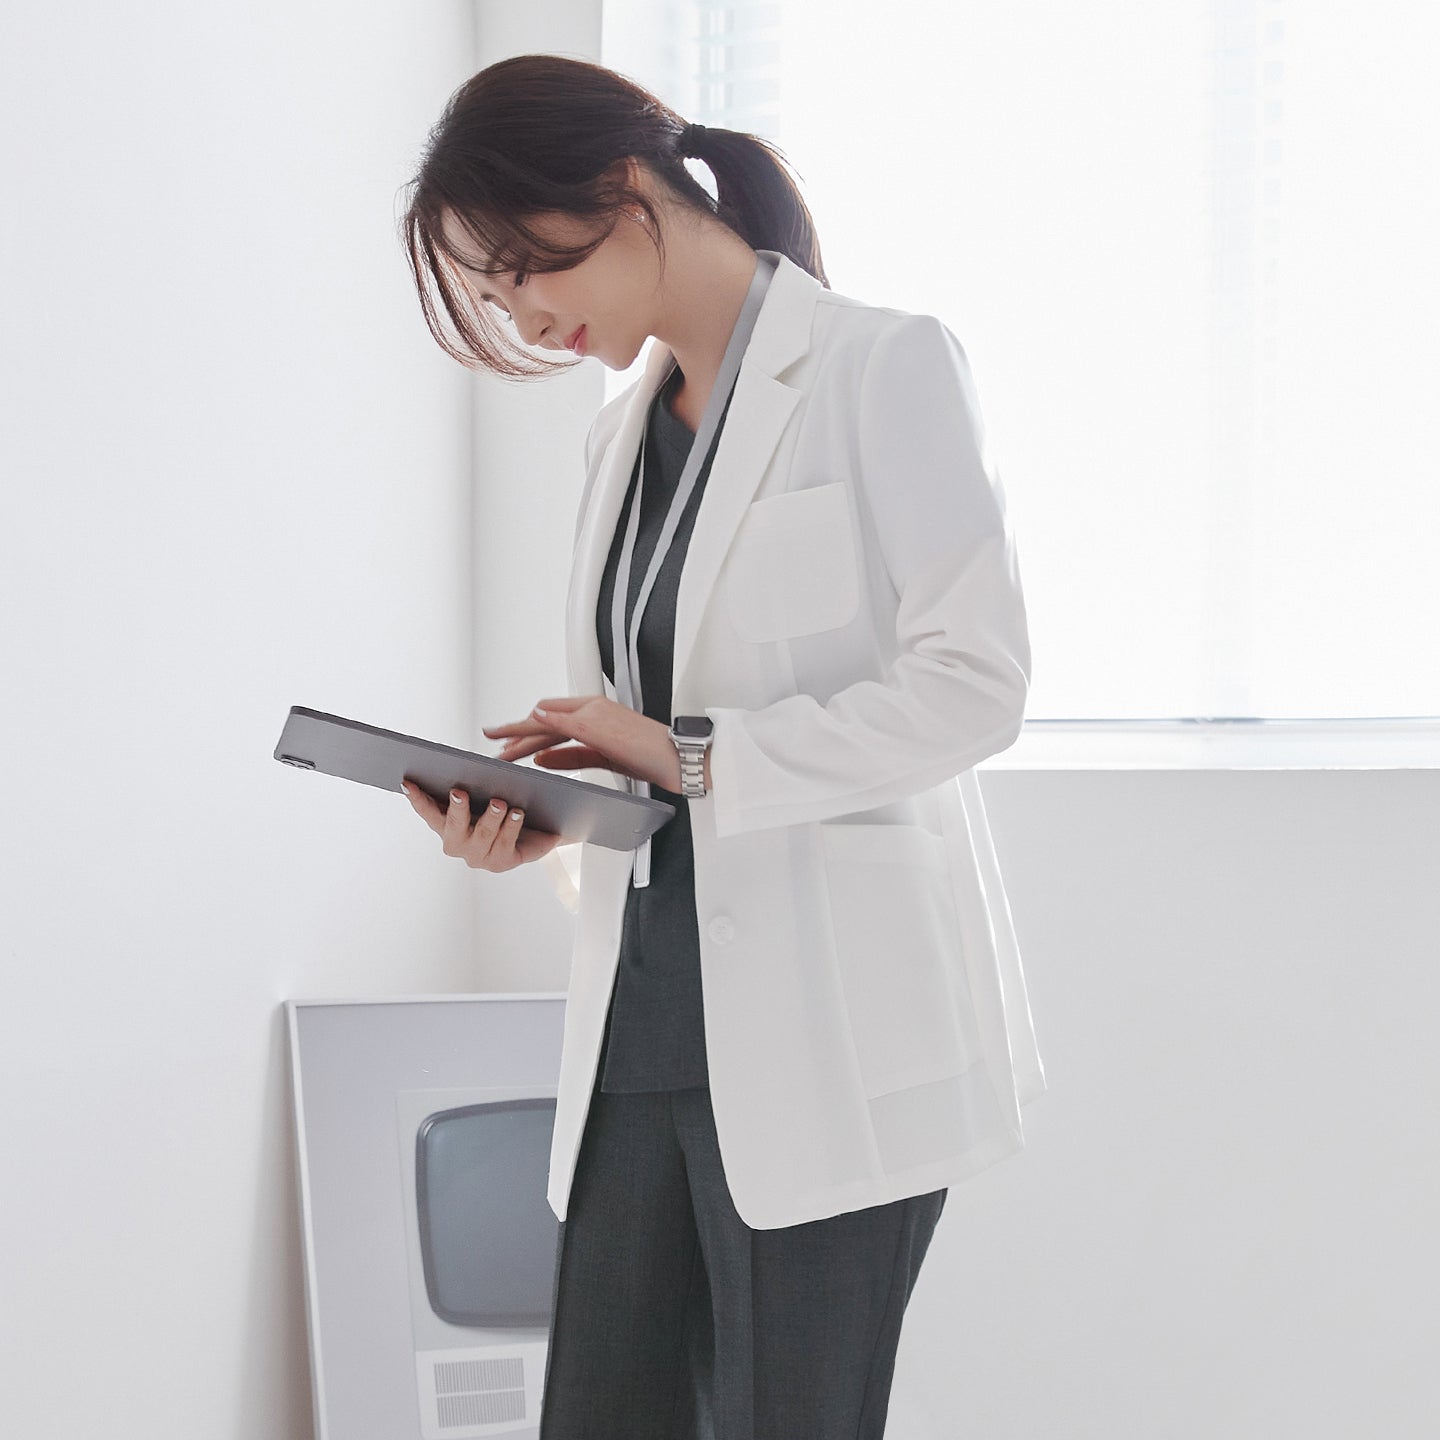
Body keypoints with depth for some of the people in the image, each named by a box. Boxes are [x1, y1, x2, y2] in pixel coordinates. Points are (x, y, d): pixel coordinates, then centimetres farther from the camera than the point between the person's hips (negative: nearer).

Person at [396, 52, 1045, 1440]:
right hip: (645, 1024, 7)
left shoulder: (882, 367, -4)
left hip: (827, 1031, -7)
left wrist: (693, 754, -15)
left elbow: (975, 682, -12)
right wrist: (534, 821, 1)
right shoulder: (621, 434, 18)